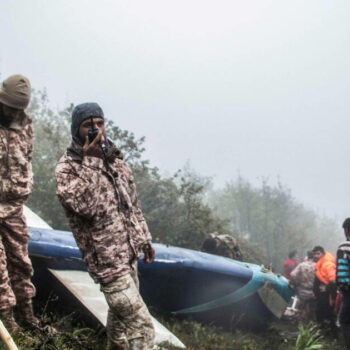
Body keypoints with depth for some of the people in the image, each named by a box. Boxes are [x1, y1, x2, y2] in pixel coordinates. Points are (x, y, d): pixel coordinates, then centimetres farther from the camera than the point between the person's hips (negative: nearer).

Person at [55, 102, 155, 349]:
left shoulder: (115, 160, 8)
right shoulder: (67, 167, -13)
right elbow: (85, 206, -29)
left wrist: (145, 239, 19)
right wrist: (91, 161, -27)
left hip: (129, 253, 8)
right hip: (107, 259, -8)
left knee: (120, 313, 23)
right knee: (141, 326, -10)